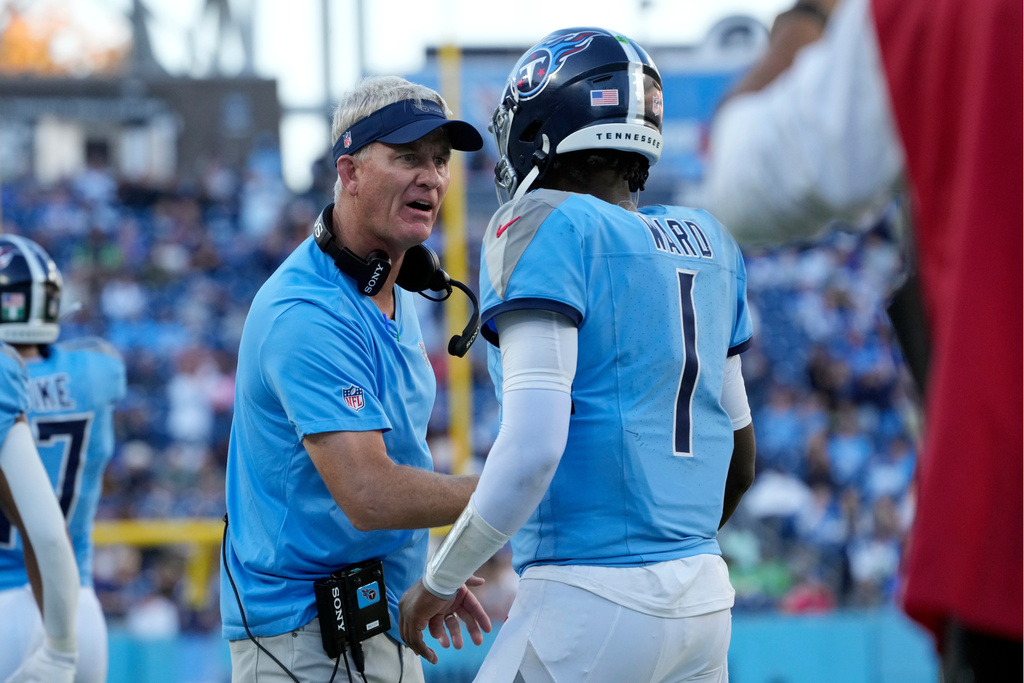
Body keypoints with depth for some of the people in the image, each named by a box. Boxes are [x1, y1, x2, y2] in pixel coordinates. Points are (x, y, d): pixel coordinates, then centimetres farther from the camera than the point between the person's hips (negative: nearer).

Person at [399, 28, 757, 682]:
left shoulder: (547, 228, -8)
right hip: (707, 597, 7)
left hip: (593, 601, -7)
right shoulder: (709, 242, 14)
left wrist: (440, 581, -6)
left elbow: (532, 448, -17)